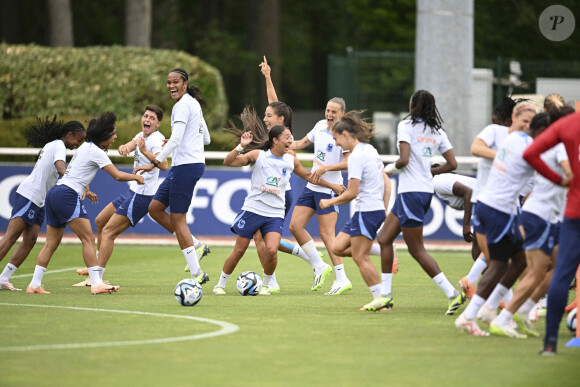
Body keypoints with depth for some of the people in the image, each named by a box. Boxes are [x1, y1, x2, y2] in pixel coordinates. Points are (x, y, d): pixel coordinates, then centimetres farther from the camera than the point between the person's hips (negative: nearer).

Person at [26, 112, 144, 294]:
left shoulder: (86, 146, 18)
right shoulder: (96, 152, -10)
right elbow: (117, 175, -12)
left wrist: (85, 191, 35)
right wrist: (136, 177, 4)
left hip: (54, 192, 10)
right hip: (67, 195, -10)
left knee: (52, 243, 10)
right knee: (88, 239, -9)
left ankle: (34, 285, 9)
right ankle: (96, 283, -15)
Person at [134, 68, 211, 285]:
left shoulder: (183, 105, -12)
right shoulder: (193, 104, 17)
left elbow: (175, 139, -22)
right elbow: (206, 139, 23)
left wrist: (155, 163, -26)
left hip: (186, 166, -10)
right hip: (181, 166, 10)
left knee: (177, 218, -7)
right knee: (155, 208, 12)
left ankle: (196, 274, -5)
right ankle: (195, 245, 15)